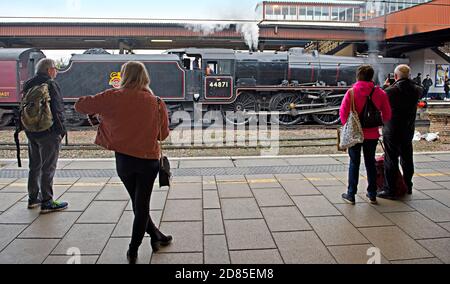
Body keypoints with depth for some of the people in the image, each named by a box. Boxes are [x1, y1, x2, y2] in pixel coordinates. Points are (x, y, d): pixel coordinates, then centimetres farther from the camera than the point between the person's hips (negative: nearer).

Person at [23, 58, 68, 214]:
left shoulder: (28, 84, 13)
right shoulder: (50, 84, -14)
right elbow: (56, 109, -18)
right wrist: (61, 130, -10)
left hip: (31, 131, 9)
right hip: (48, 132, -8)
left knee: (34, 166, 17)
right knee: (48, 168, -3)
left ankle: (33, 198, 27)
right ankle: (46, 202, 2)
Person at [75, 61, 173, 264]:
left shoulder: (113, 98, -8)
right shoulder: (155, 102, -7)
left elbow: (80, 105, -1)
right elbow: (163, 134, 1)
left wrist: (100, 108, 16)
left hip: (123, 159, 1)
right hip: (148, 159, -1)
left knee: (138, 204, 20)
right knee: (142, 205, 11)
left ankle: (157, 237, 32)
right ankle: (133, 251, 17)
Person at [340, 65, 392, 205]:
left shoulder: (351, 92, -11)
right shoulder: (380, 93, -4)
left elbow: (343, 112, -12)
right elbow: (387, 115, -1)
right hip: (372, 134, 2)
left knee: (354, 163, 8)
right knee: (370, 163, 15)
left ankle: (351, 195, 10)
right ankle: (372, 195, 23)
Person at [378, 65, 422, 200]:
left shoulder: (391, 91, -19)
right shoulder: (416, 90, -1)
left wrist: (386, 86, 8)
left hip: (392, 131, -5)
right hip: (408, 130, 6)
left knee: (391, 160, 0)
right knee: (407, 159, 18)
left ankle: (389, 190, 3)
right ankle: (408, 187, 32)